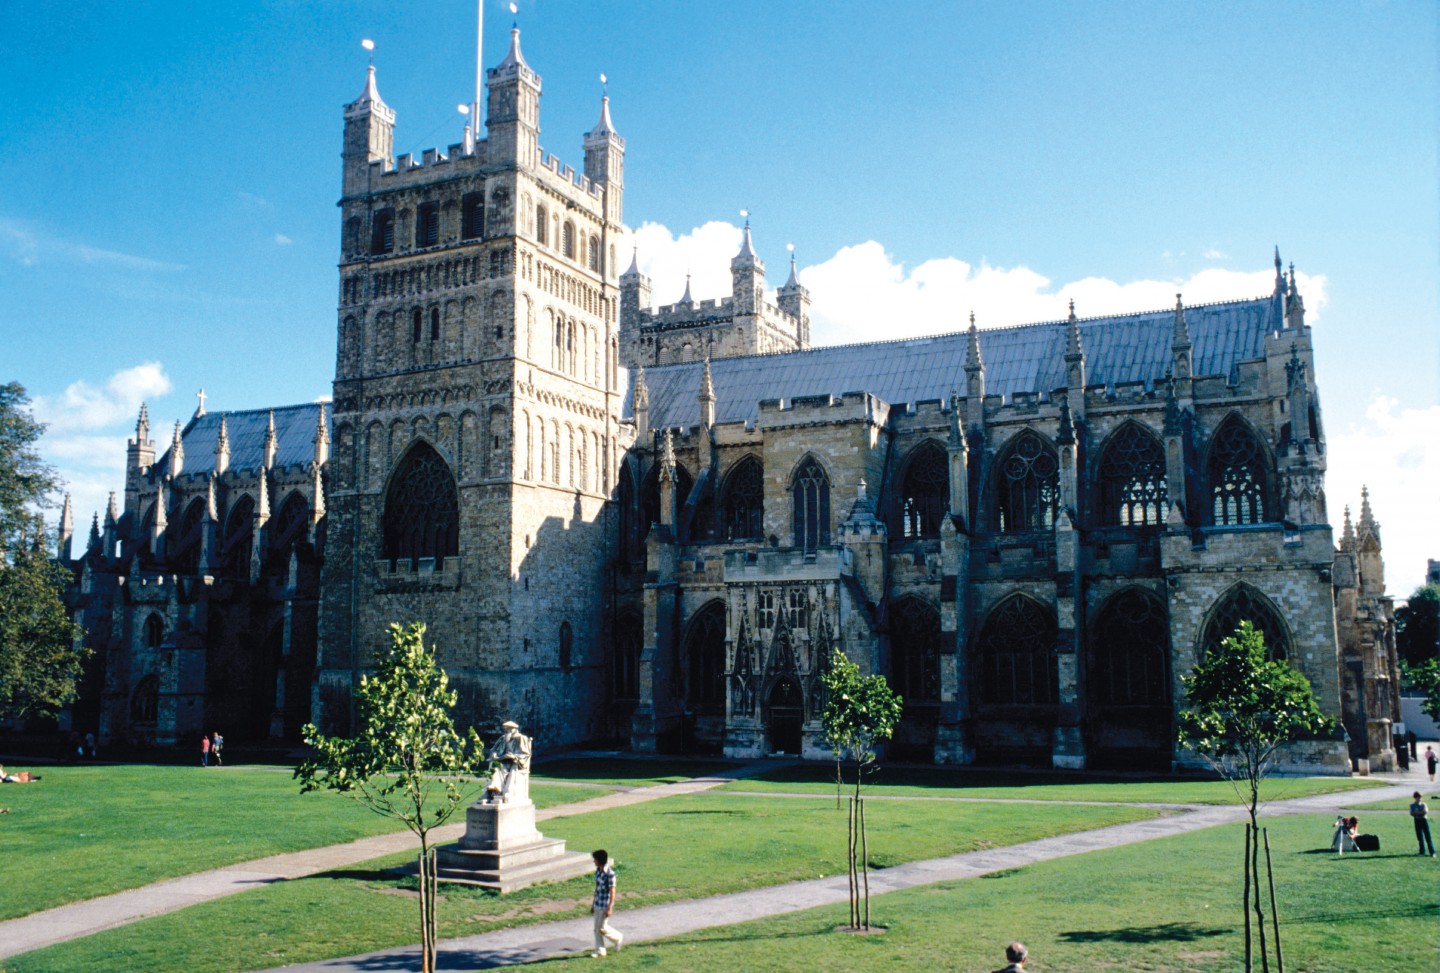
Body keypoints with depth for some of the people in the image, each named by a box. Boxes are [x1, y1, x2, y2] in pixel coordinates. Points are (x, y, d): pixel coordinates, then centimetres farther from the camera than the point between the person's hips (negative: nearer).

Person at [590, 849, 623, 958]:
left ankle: (618, 937, 22)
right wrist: (593, 904, 18)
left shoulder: (610, 873, -21)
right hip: (598, 904, 8)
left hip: (605, 905, -8)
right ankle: (599, 950, 19)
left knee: (602, 928, -2)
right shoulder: (598, 871, 5)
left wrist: (609, 908, -19)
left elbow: (612, 891, -18)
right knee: (596, 928, 10)